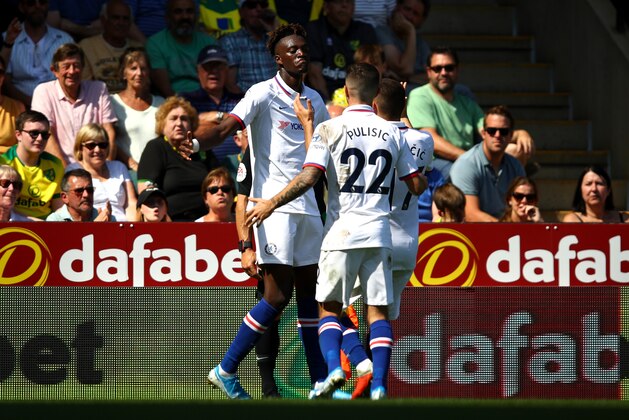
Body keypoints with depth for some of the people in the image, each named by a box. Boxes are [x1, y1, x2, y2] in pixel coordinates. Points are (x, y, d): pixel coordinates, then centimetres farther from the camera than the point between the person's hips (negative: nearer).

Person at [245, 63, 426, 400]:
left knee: (329, 309, 5)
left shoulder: (330, 129, -5)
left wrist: (272, 204, -2)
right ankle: (379, 385, -8)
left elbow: (309, 177, -13)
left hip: (341, 233, -3)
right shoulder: (392, 132, 6)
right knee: (378, 311, 2)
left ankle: (334, 368, -18)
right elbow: (417, 186, 11)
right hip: (378, 233, 3)